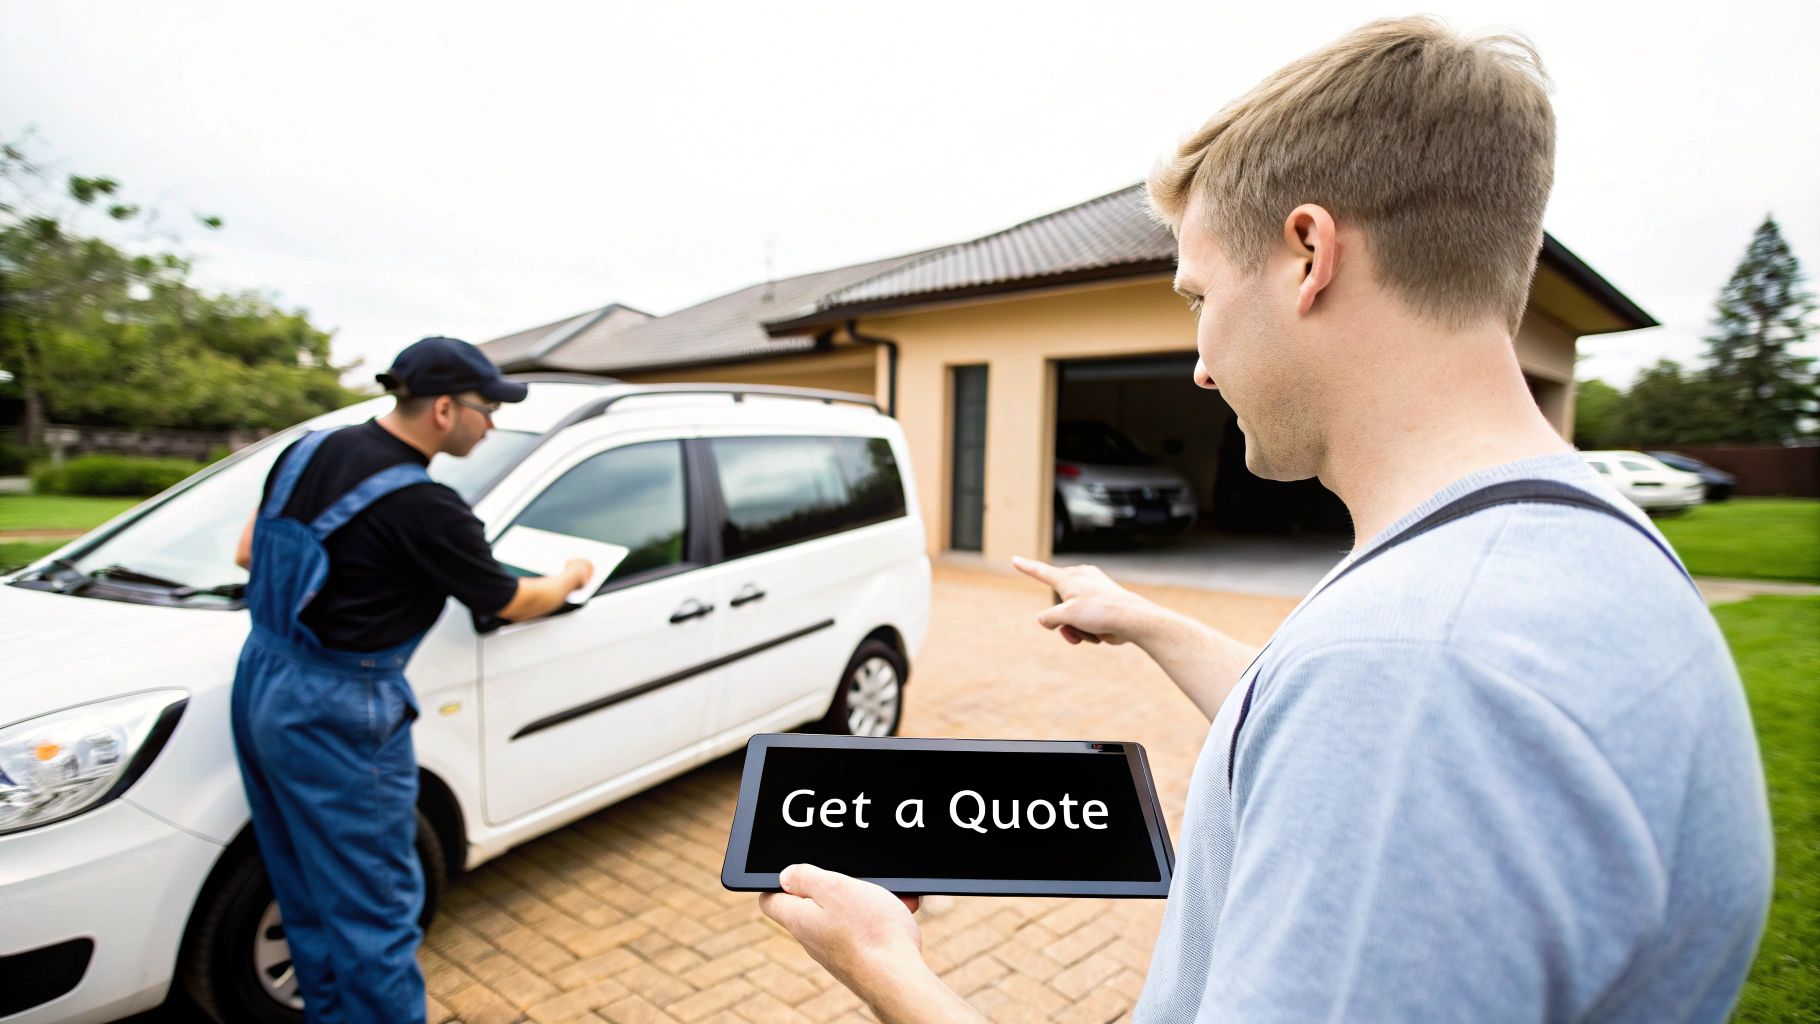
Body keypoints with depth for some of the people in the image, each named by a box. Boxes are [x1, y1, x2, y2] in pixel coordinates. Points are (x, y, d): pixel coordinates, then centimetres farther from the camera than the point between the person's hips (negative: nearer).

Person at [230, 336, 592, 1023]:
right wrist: (571, 578, 11)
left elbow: (248, 553, 13)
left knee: (307, 894, 23)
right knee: (377, 912, 7)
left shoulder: (311, 449, 0)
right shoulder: (426, 509, -23)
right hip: (338, 721, -9)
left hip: (261, 682, 9)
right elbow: (515, 605, -7)